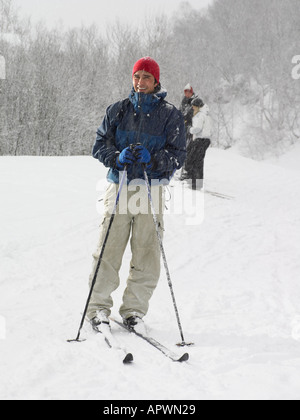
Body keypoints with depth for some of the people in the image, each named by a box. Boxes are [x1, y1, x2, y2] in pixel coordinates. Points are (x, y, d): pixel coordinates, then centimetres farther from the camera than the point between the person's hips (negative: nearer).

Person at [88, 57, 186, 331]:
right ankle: (99, 307, 3)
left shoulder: (170, 115, 6)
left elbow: (178, 155, 1)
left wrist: (152, 158, -17)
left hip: (152, 188, -1)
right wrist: (118, 156, -11)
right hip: (120, 185, 1)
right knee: (109, 249, -4)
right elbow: (100, 145, 10)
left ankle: (134, 309, 7)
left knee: (146, 250, -2)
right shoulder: (118, 111, 12)